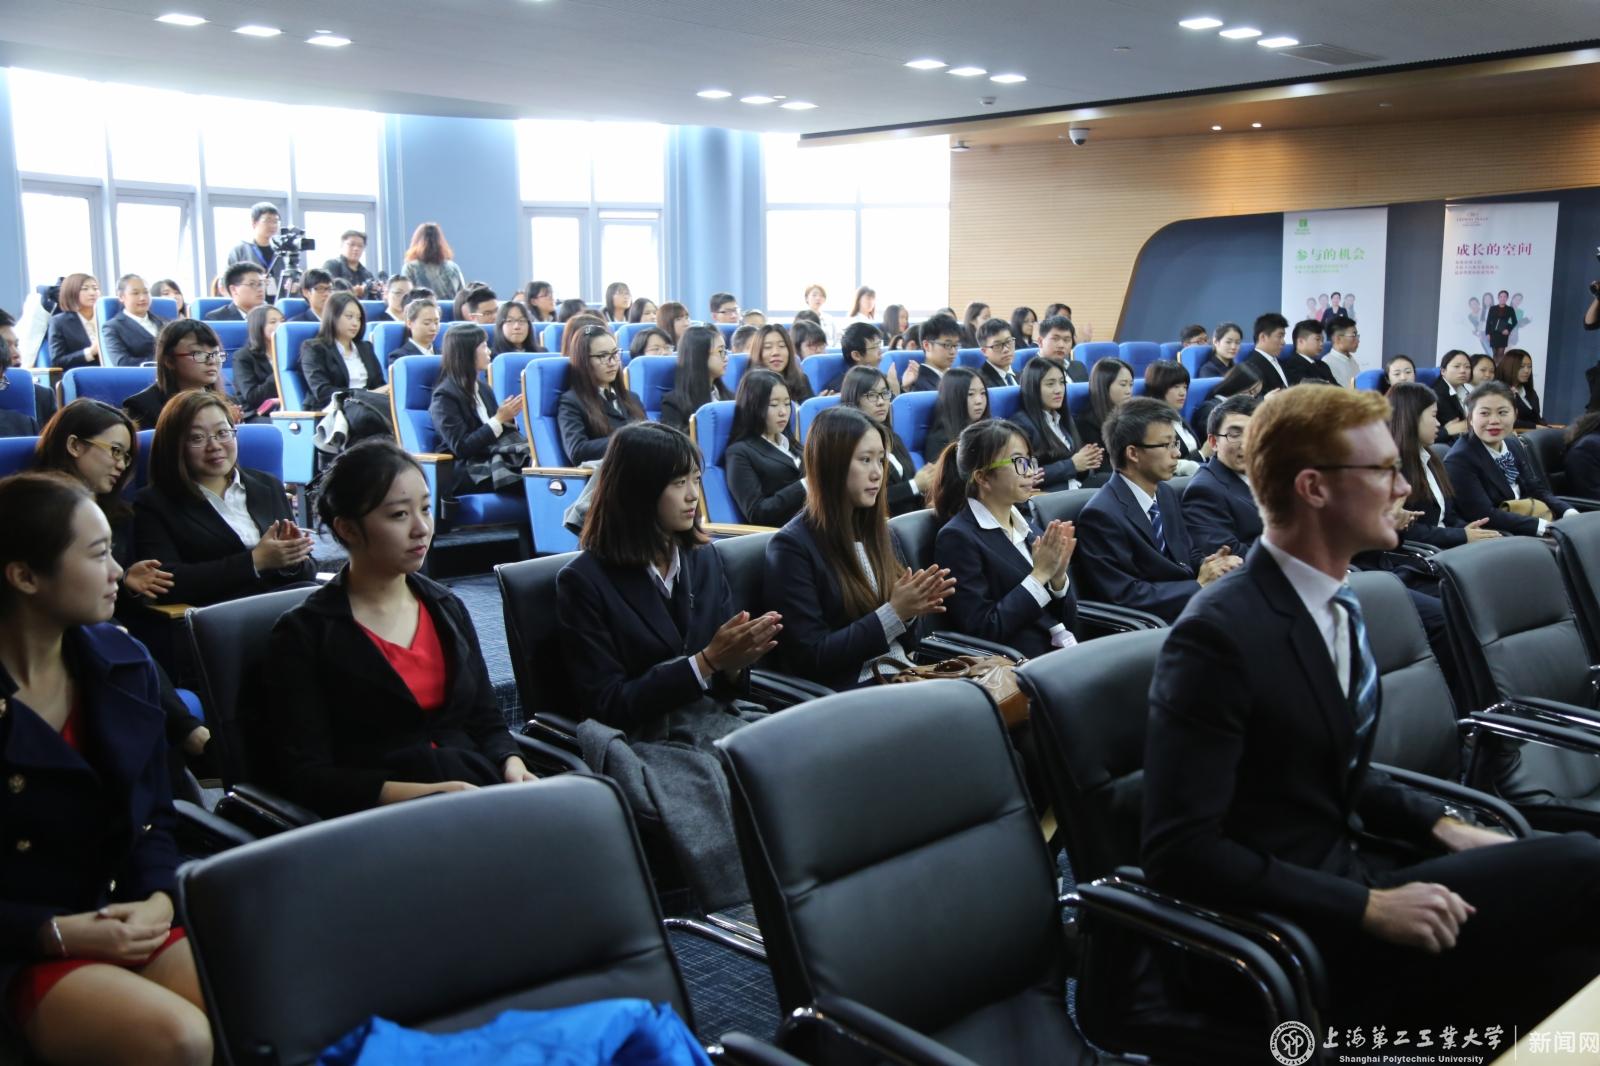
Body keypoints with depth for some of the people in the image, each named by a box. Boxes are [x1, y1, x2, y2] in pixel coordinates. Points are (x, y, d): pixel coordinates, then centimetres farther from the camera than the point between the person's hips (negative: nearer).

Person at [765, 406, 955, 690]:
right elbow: (810, 658, -11)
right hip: (847, 692, -7)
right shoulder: (792, 546, -7)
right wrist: (893, 613, -14)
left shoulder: (880, 532, 14)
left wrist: (912, 609, -5)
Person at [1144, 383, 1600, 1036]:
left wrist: (1444, 829, 3)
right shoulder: (1219, 634, -21)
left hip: (1347, 877, 8)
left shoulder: (1333, 604, 7)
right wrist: (1371, 908, -21)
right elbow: (1180, 850, -23)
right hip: (1289, 939, -8)